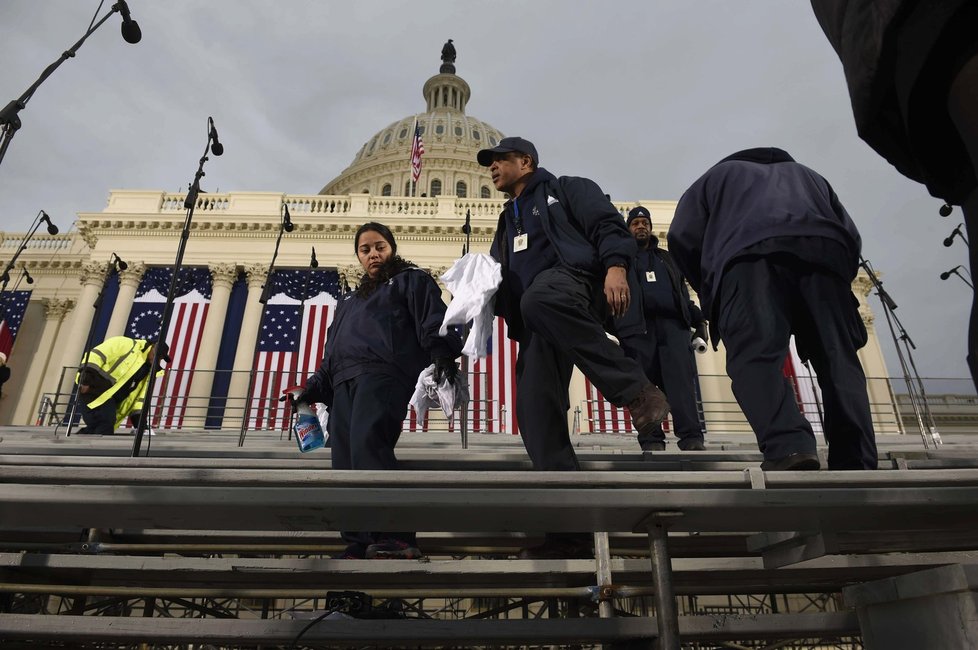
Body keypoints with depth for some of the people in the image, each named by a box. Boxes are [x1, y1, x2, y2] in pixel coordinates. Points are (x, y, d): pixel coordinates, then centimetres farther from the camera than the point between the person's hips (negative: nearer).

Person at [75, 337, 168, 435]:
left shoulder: (148, 372, 14)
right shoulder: (127, 345, -10)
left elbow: (141, 395, 14)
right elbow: (95, 354, -17)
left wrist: (139, 417, 3)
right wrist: (86, 379, -26)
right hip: (93, 389, -8)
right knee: (104, 430, -19)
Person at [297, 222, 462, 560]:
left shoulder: (411, 280, 17)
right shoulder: (349, 300, 37)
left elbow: (433, 321, -1)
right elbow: (332, 350, 36)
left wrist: (442, 354, -20)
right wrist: (315, 387, 23)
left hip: (383, 373, -8)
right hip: (344, 381, 8)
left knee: (367, 442, -30)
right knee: (346, 464, -7)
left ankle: (397, 538, -36)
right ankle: (360, 545, -8)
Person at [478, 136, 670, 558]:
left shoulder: (566, 190, 17)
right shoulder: (507, 223, 36)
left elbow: (608, 225, 0)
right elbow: (500, 285, 33)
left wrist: (616, 266, -20)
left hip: (572, 288, -6)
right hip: (536, 324, 7)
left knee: (539, 297, -42)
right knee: (536, 412, -12)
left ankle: (635, 390, -31)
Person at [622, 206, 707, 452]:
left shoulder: (666, 258, 29)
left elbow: (683, 293, 26)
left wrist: (698, 321, 13)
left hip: (673, 324, 2)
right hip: (638, 326, -2)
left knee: (682, 380, -12)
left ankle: (691, 437, -18)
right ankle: (651, 440, -9)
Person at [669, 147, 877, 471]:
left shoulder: (717, 175, 36)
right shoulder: (808, 176, 44)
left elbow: (682, 237, 17)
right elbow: (851, 236, 25)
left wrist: (712, 297, 24)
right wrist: (838, 283, 32)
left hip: (751, 250, -3)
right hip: (825, 247, 3)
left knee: (756, 354, -16)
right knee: (839, 360, 1)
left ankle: (788, 447, -37)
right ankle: (857, 465, -11)